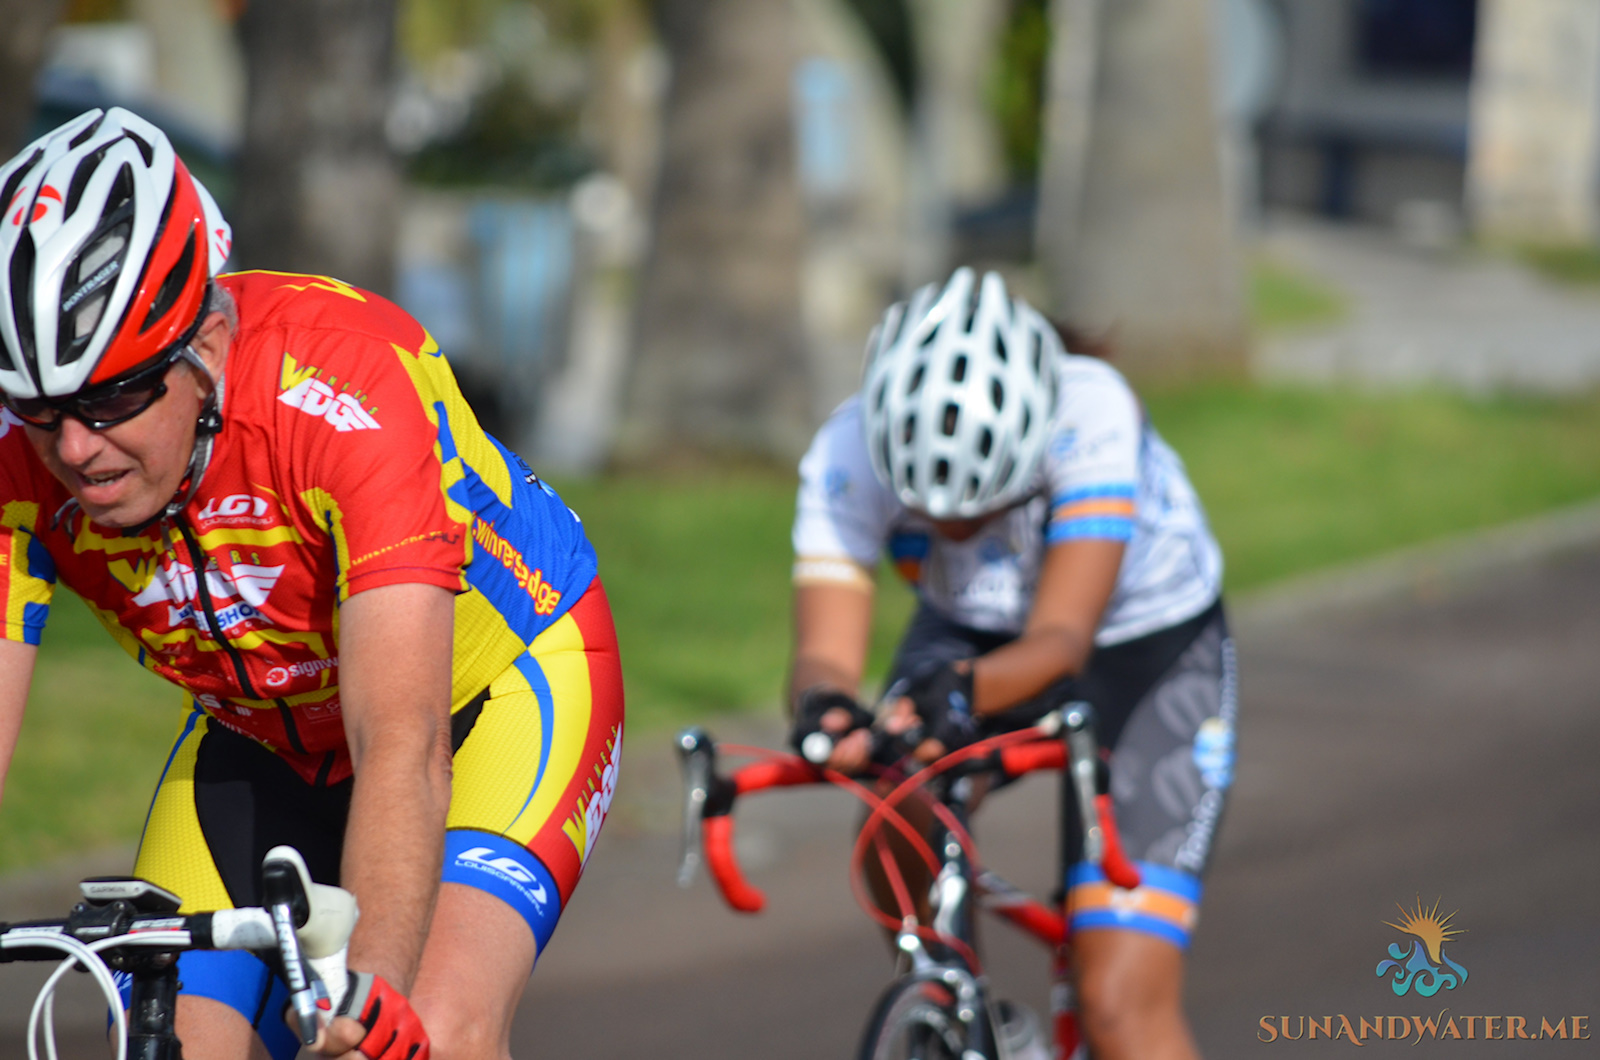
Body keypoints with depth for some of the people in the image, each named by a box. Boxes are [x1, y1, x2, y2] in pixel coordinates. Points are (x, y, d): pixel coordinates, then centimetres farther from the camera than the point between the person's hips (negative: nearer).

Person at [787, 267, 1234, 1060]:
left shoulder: (1089, 413, -36)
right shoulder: (850, 453, -28)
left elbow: (1061, 640, -41)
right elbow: (826, 647, -34)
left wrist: (965, 691, -61)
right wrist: (825, 707, -57)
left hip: (1146, 650, -3)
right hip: (977, 635, 3)